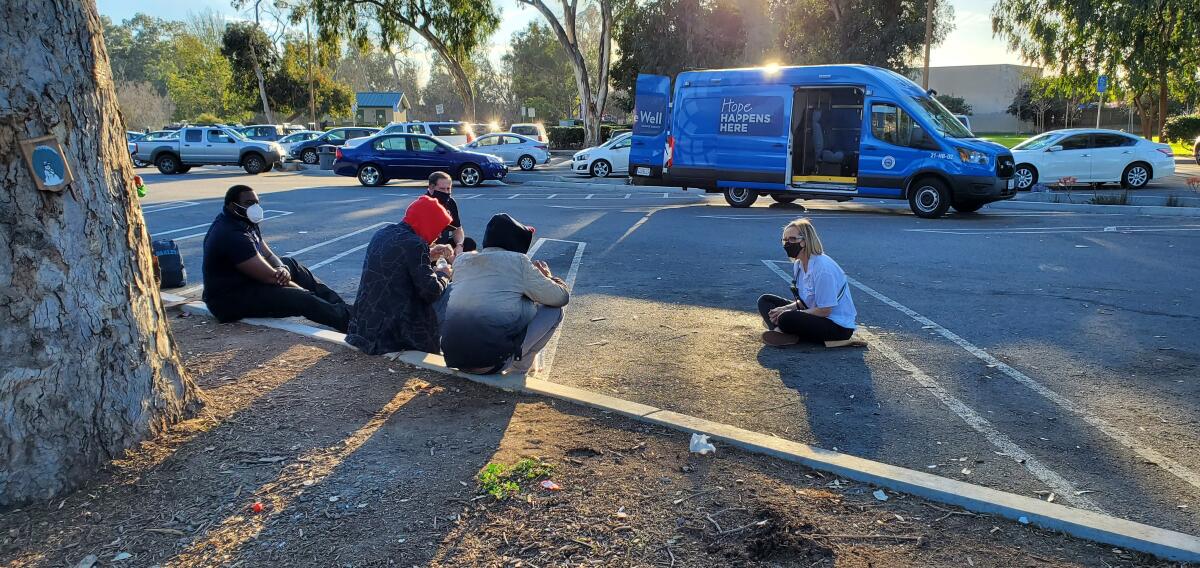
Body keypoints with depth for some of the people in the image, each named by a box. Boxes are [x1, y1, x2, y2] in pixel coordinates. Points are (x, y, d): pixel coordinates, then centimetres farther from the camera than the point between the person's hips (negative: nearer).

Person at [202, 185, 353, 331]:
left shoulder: (244, 222, 6)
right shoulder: (232, 235, -26)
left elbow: (269, 255, 11)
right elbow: (270, 277, -26)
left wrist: (283, 269, -13)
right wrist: (306, 292, -15)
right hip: (230, 300, -11)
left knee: (290, 263, 15)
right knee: (303, 299, -22)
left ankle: (342, 307, 11)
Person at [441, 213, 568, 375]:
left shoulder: (460, 262, 11)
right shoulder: (517, 261, -4)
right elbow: (561, 298, 3)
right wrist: (547, 277, 24)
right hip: (491, 364, -6)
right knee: (552, 309, 8)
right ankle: (520, 365, 17)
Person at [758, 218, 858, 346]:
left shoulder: (823, 268, -23)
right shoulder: (798, 264, 5)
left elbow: (824, 310, -22)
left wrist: (787, 312, -17)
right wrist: (785, 309, -9)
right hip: (815, 314, 10)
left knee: (786, 319, -36)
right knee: (764, 300, 3)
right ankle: (779, 331, -19)